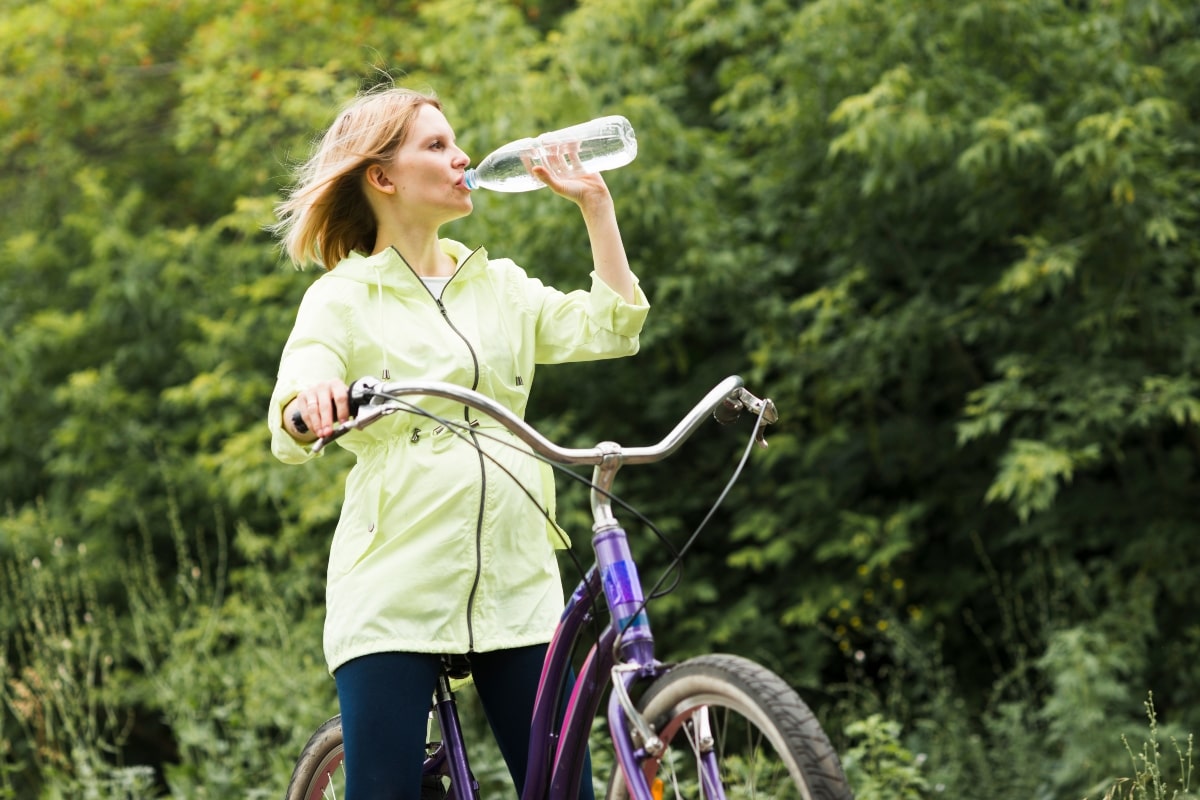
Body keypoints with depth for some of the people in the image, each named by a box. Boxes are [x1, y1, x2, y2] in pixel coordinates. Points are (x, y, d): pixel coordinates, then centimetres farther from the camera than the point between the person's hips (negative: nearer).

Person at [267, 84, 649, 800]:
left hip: (516, 585, 4)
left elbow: (609, 327, 4)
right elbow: (289, 436, -10)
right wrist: (310, 402, -34)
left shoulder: (502, 285, 17)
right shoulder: (342, 299, 4)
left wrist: (594, 204, 4)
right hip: (395, 592, -3)